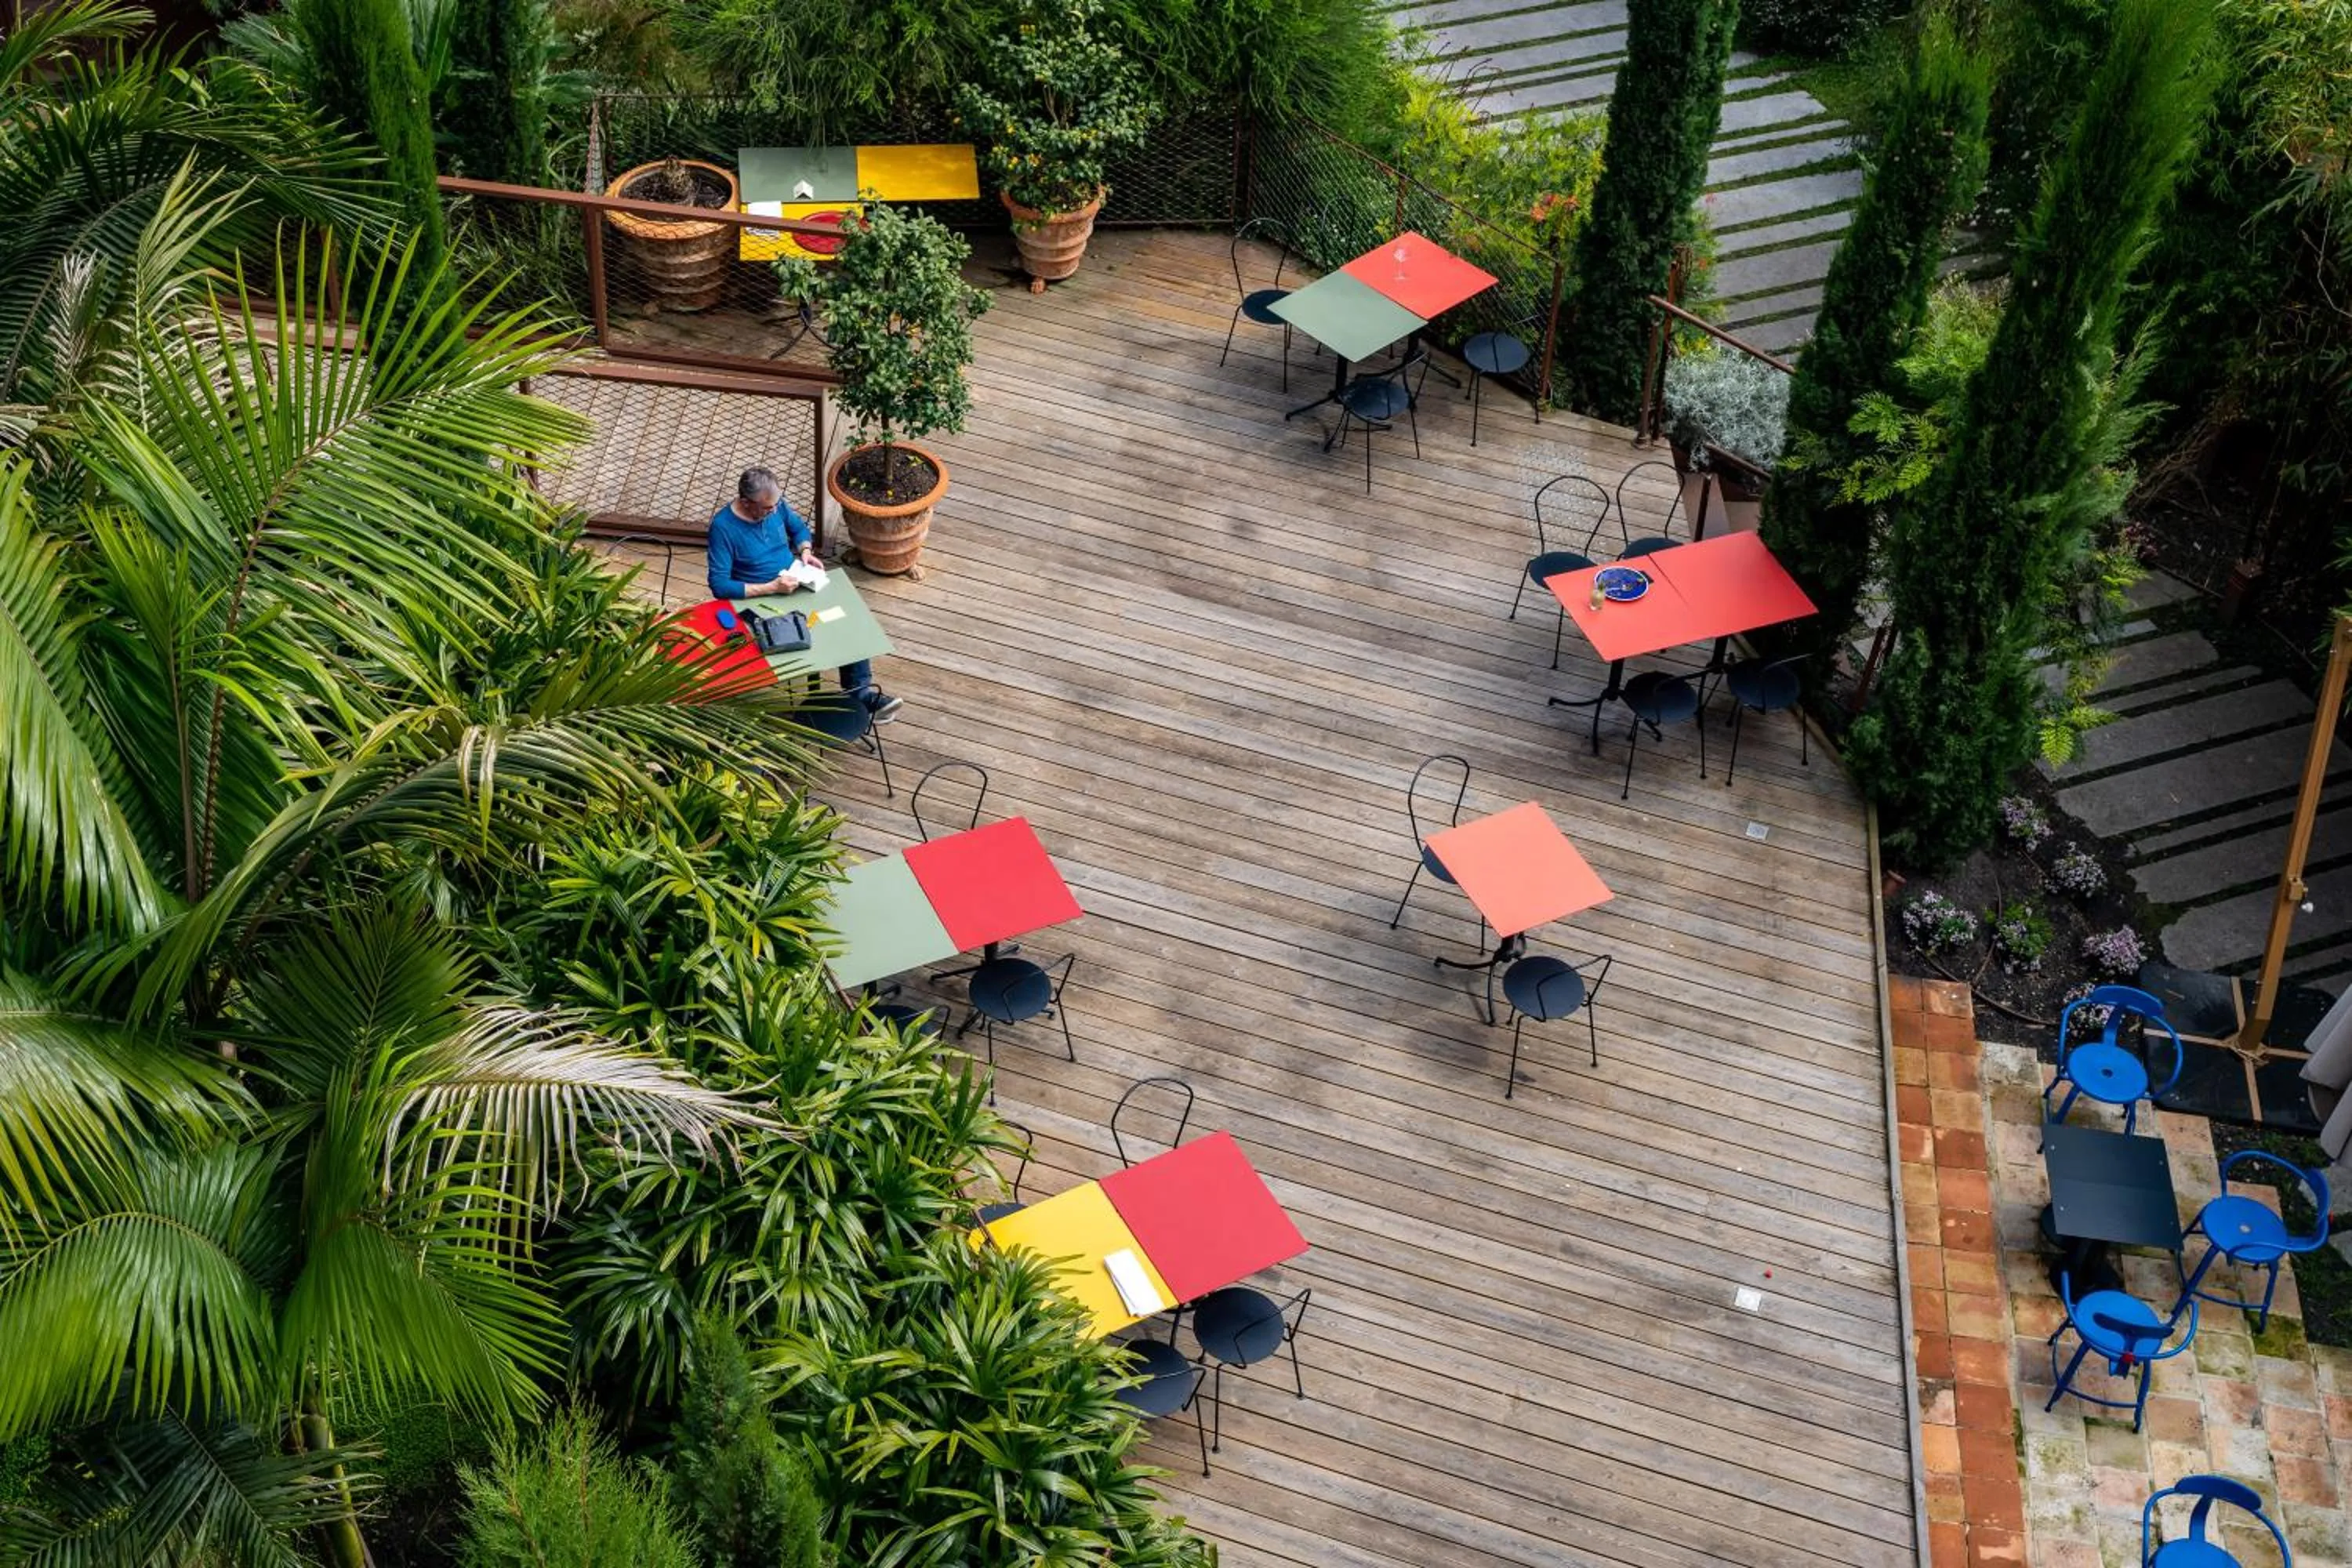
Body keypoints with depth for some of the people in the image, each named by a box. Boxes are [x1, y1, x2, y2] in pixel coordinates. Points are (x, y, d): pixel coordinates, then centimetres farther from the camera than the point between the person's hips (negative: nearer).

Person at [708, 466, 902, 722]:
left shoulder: (775, 504, -3)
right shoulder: (723, 527, -21)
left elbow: (799, 528, 19)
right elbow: (719, 586, -23)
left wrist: (805, 551, -4)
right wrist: (771, 588, -27)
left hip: (795, 585, 6)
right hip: (759, 599, -6)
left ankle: (862, 691, -11)